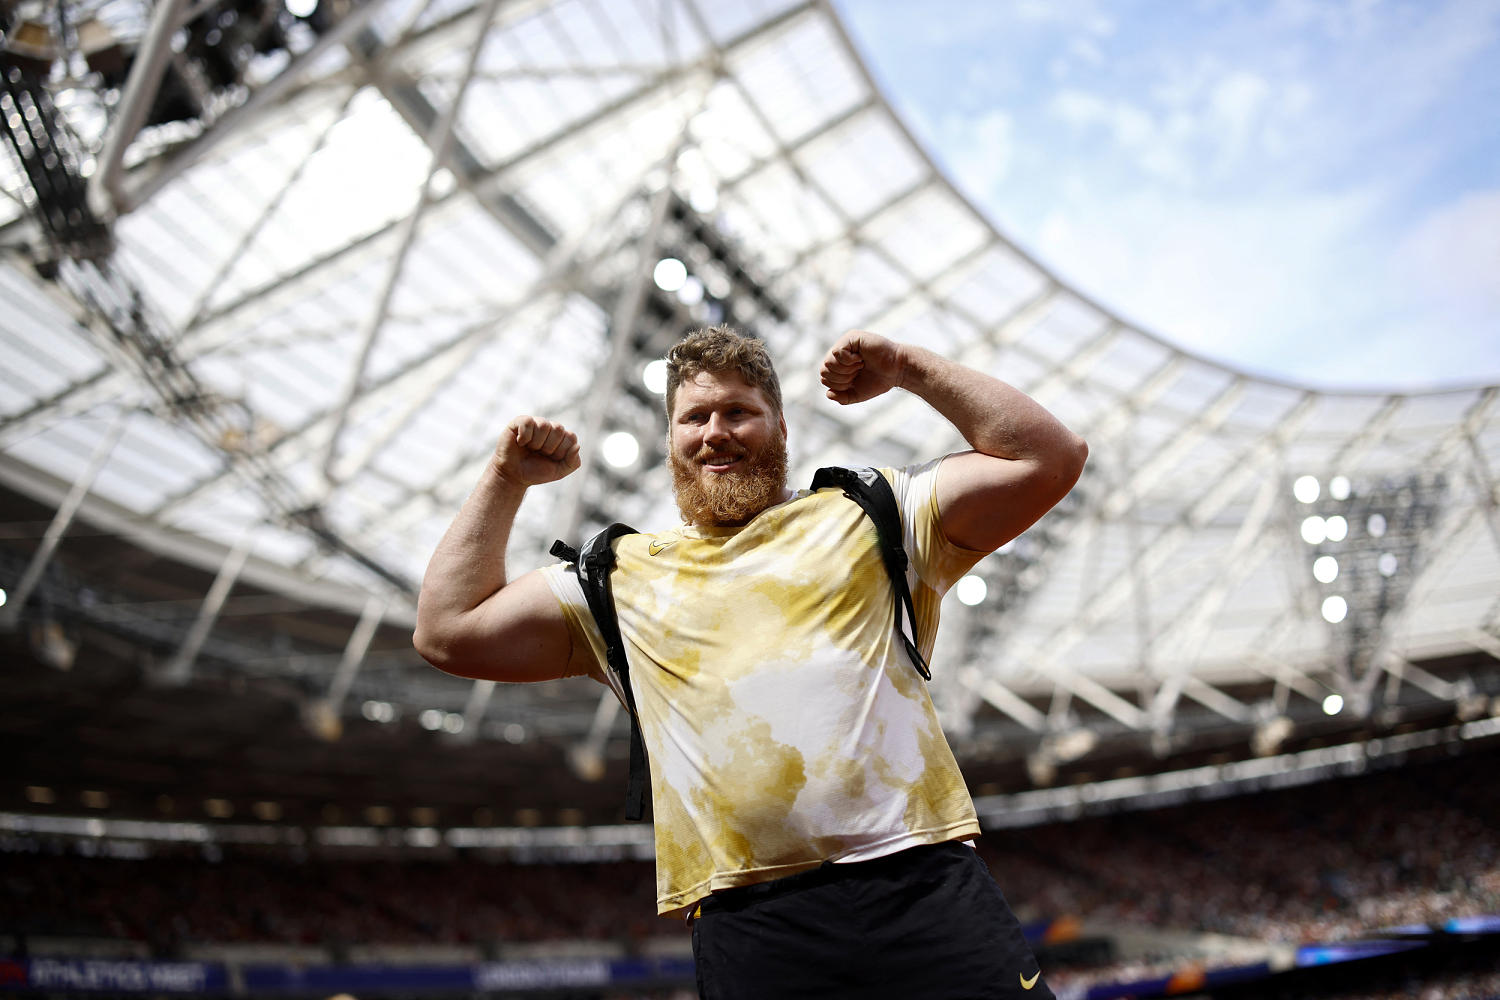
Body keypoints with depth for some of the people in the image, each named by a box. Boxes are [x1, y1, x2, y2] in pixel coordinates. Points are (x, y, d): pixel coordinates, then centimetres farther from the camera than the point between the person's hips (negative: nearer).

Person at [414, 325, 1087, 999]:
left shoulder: (868, 517, 15)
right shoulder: (622, 577, 17)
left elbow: (1050, 460, 10)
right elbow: (446, 633, 14)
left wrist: (910, 368, 8)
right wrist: (507, 479, 16)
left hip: (923, 890, 0)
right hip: (748, 929, 0)